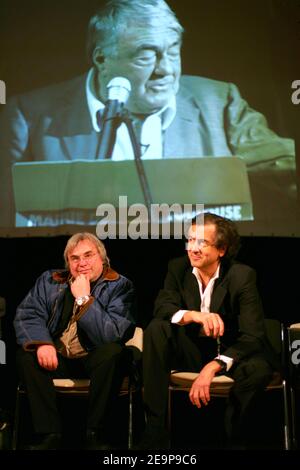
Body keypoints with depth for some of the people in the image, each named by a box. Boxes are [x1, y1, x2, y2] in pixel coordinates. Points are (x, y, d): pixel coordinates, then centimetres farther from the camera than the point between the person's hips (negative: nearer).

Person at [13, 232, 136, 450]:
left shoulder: (120, 286, -8)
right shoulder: (50, 281, 5)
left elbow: (113, 335, -20)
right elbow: (27, 314, -4)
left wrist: (84, 298, -22)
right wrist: (42, 343, -24)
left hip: (96, 359, -3)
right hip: (56, 357, 4)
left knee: (114, 352, -33)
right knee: (27, 354, -22)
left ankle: (96, 433, -19)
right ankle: (49, 434, -17)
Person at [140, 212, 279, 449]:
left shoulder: (242, 275, -17)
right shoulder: (178, 267, -5)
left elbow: (253, 336, -24)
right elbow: (162, 307, -18)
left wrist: (212, 367, -38)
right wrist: (194, 315, -40)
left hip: (230, 352, -2)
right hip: (192, 350, 3)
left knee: (258, 368, -34)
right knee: (156, 328, -24)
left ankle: (233, 438, -5)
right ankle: (155, 430, -22)